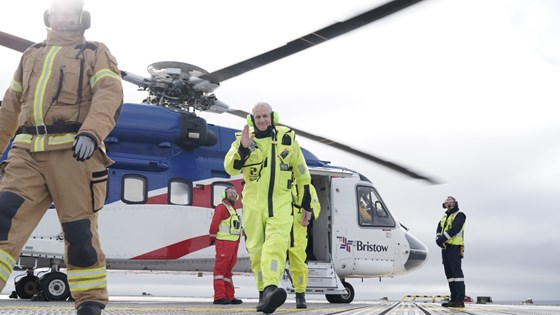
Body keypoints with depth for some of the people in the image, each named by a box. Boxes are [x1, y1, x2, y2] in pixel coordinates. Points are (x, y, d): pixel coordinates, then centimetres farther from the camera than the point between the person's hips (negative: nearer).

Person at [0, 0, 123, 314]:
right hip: (27, 152, 4)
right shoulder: (32, 55, 26)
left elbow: (110, 93, -8)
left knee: (80, 231, -4)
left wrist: (91, 132, -26)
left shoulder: (96, 53, 10)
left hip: (74, 151, -4)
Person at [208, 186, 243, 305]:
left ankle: (229, 296, 14)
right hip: (224, 242, -9)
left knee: (228, 269, 11)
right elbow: (214, 224, -11)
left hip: (233, 242, 9)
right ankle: (219, 297, -13)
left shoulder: (233, 209, 24)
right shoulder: (222, 207, -4)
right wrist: (212, 239, -8)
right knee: (221, 268, -10)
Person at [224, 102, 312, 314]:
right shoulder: (243, 139, 3)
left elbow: (302, 174, 12)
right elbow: (230, 169, -8)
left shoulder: (287, 138, 5)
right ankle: (263, 293, 18)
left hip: (281, 204, -1)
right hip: (253, 205, 1)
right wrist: (243, 148, -24)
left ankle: (270, 290, -37)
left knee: (276, 243, -22)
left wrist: (307, 205, 13)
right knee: (256, 250, 5)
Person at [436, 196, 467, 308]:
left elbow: (454, 229, -17)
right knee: (449, 273, 7)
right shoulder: (445, 217, 23)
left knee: (456, 272, -13)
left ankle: (460, 300, -16)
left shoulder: (459, 215, -1)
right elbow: (439, 229, 11)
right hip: (445, 247, 8)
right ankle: (454, 298, 11)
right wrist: (438, 238, -10)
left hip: (454, 247, -8)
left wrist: (442, 238, -21)